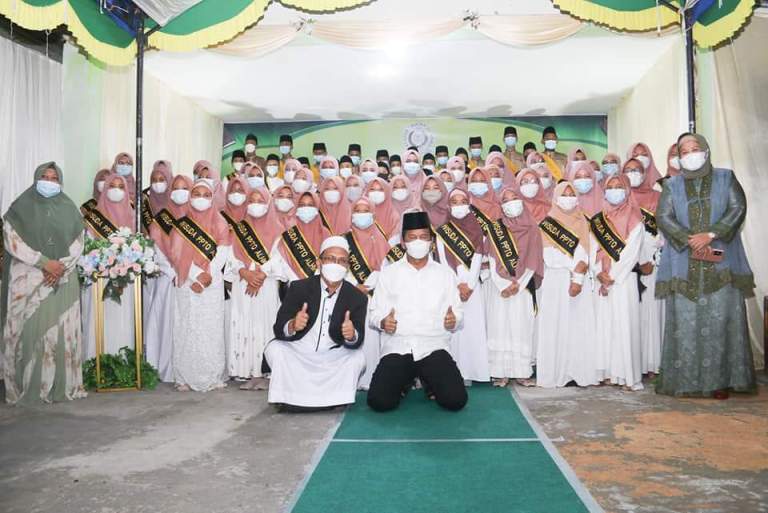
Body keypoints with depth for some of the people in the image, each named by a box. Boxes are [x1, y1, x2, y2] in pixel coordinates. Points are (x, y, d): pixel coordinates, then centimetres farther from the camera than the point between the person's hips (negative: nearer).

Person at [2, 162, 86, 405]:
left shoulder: (69, 209, 10)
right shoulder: (20, 207, 3)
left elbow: (77, 245, 6)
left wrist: (60, 268, -9)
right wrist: (44, 262, -13)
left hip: (63, 280, 2)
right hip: (28, 278, -2)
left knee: (63, 330, 1)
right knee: (28, 330, -3)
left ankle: (63, 385, 7)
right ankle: (24, 387, 5)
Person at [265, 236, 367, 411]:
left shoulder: (358, 297, -6)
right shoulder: (299, 288, -8)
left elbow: (358, 341, -11)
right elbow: (278, 330, -15)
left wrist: (352, 336, -37)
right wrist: (292, 326, -40)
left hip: (332, 359, 1)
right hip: (297, 354, 0)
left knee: (357, 357, -25)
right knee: (274, 348, -26)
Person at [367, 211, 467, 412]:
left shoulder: (445, 274, 10)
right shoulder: (389, 272, 8)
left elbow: (458, 313, 8)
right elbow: (375, 312, 7)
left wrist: (453, 321, -16)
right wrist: (383, 322, -16)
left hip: (433, 348, 0)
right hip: (397, 348, 0)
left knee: (455, 400, -19)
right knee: (379, 401, -20)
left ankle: (429, 381, 15)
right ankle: (405, 381, 15)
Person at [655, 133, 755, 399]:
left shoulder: (726, 178, 12)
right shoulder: (672, 185, 12)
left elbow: (738, 208, -1)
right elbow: (663, 216, -1)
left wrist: (710, 235, -14)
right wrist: (690, 241, -14)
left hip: (720, 264, 0)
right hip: (684, 264, 0)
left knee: (721, 319, -3)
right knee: (685, 320, -2)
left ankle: (720, 380, 2)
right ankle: (686, 380, 2)